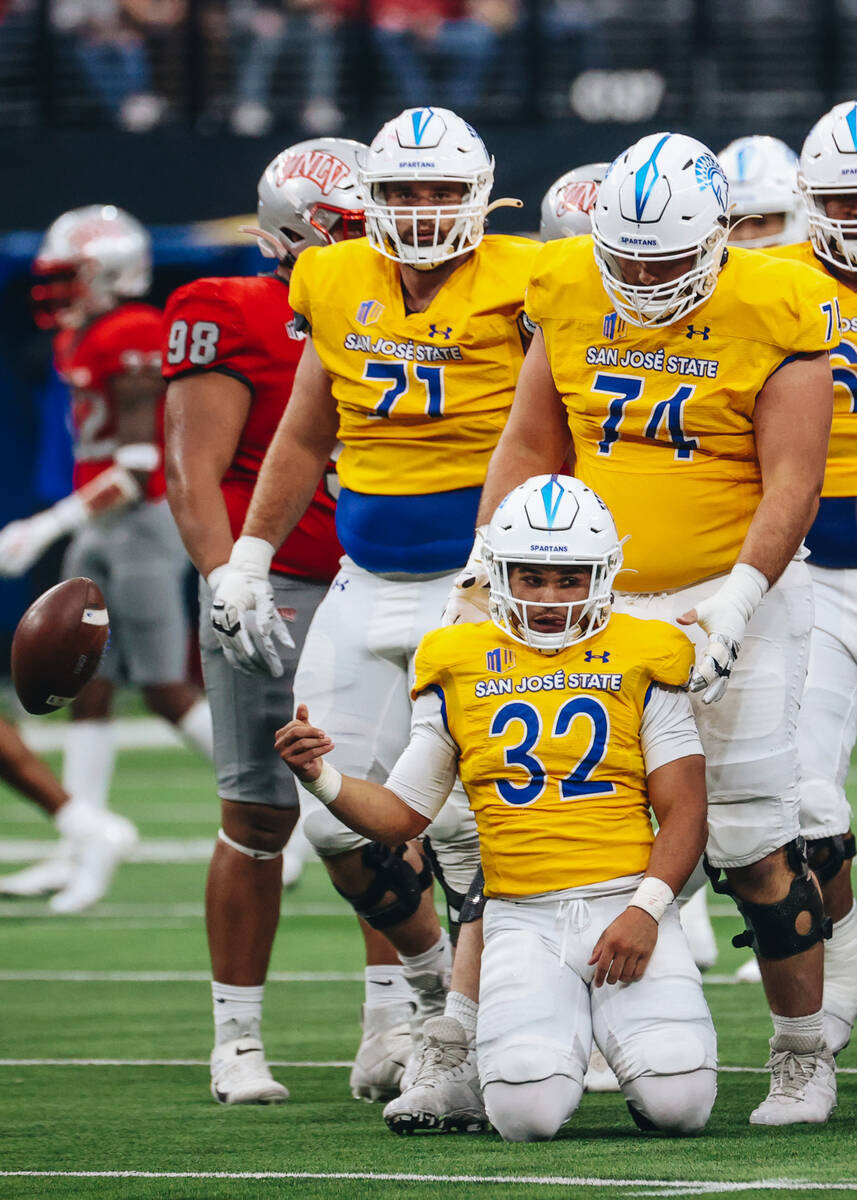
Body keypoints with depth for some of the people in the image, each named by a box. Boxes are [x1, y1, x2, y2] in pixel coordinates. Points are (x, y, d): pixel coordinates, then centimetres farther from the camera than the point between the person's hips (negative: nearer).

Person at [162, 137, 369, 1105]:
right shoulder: (236, 321, -4)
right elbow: (194, 473, -9)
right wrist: (229, 589, -20)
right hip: (275, 590, -5)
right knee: (260, 815, -2)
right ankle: (237, 1037, 7)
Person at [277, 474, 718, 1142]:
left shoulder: (639, 665, 6)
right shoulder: (461, 670, 11)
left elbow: (684, 812, 4)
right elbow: (401, 815, 16)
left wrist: (645, 910, -12)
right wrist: (321, 779, -3)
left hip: (625, 904, -1)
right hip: (524, 918, 1)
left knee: (677, 1104, -21)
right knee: (528, 1112, -23)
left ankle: (638, 1031, 14)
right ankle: (557, 1029, 12)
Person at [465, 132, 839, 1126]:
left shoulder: (773, 317, -9)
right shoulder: (570, 298, 4)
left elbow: (792, 484, -11)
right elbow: (529, 447, 13)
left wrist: (732, 605, -20)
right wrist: (487, 575, 4)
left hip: (731, 592, -4)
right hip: (600, 604, 4)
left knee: (753, 848, -4)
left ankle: (804, 1057, 13)